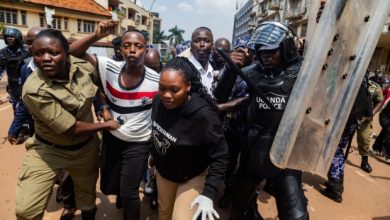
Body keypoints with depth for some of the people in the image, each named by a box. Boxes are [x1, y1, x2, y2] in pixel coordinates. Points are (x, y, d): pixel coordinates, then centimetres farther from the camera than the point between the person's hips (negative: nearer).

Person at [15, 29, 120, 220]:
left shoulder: (83, 66, -14)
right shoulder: (34, 90, -28)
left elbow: (98, 87, 11)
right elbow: (72, 129, -26)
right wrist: (106, 125, -15)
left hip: (86, 147, 4)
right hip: (47, 150, -3)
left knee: (88, 198, 21)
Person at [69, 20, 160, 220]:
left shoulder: (157, 81, -19)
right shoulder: (109, 68, -14)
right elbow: (73, 52, -10)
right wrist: (96, 35, -27)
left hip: (139, 144, -3)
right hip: (111, 138, 4)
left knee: (128, 195, 4)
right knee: (107, 187, 23)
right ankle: (123, 190, 59)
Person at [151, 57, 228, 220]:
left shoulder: (203, 115, -35)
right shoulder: (158, 101, -18)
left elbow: (220, 156, -25)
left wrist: (208, 193, -27)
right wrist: (154, 156, 16)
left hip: (193, 176, -5)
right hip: (163, 170, 5)